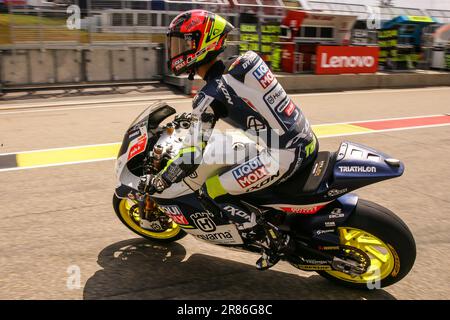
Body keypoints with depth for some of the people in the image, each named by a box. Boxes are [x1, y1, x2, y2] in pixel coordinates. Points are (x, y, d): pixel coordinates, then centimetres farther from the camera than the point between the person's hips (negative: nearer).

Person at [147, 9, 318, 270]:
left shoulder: (210, 95, -15)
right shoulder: (244, 63, 7)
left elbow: (192, 156, -14)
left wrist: (159, 182, 2)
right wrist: (193, 116, 33)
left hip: (284, 156, -9)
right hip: (308, 140, 9)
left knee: (209, 193, -4)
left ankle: (277, 238, 6)